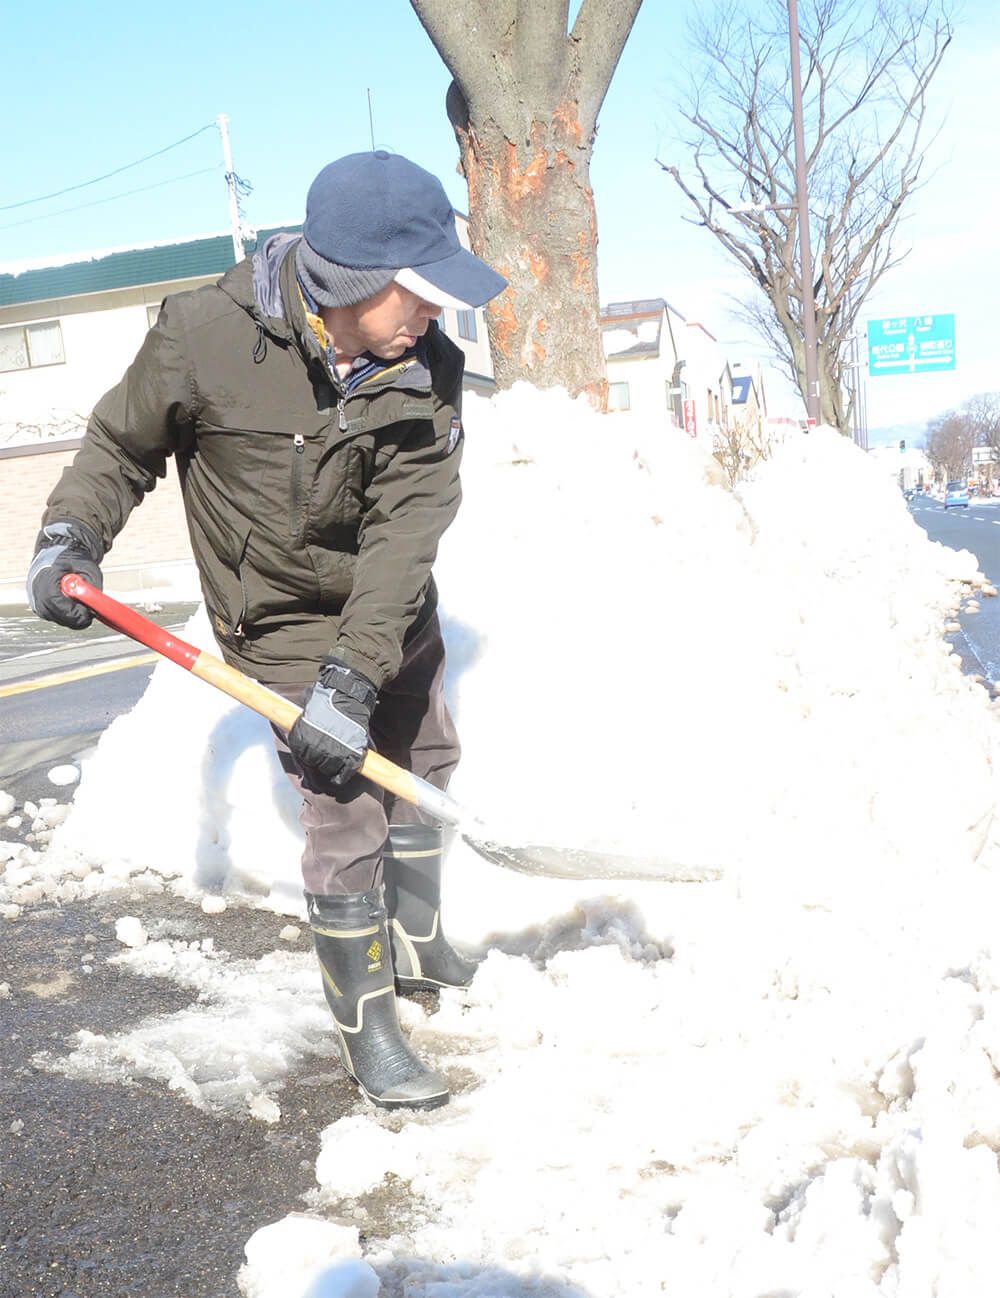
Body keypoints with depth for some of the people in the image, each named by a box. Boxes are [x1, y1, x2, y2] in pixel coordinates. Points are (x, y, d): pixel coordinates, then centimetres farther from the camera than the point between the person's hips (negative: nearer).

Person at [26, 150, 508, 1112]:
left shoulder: (428, 369, -17)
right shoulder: (204, 333, -24)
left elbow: (404, 530, -24)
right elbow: (121, 447, -6)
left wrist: (352, 679, -31)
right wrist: (69, 535, -22)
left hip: (396, 615, 5)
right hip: (284, 620, -4)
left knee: (423, 767, 19)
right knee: (345, 816, -8)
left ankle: (414, 942, 44)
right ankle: (364, 1026, 11)